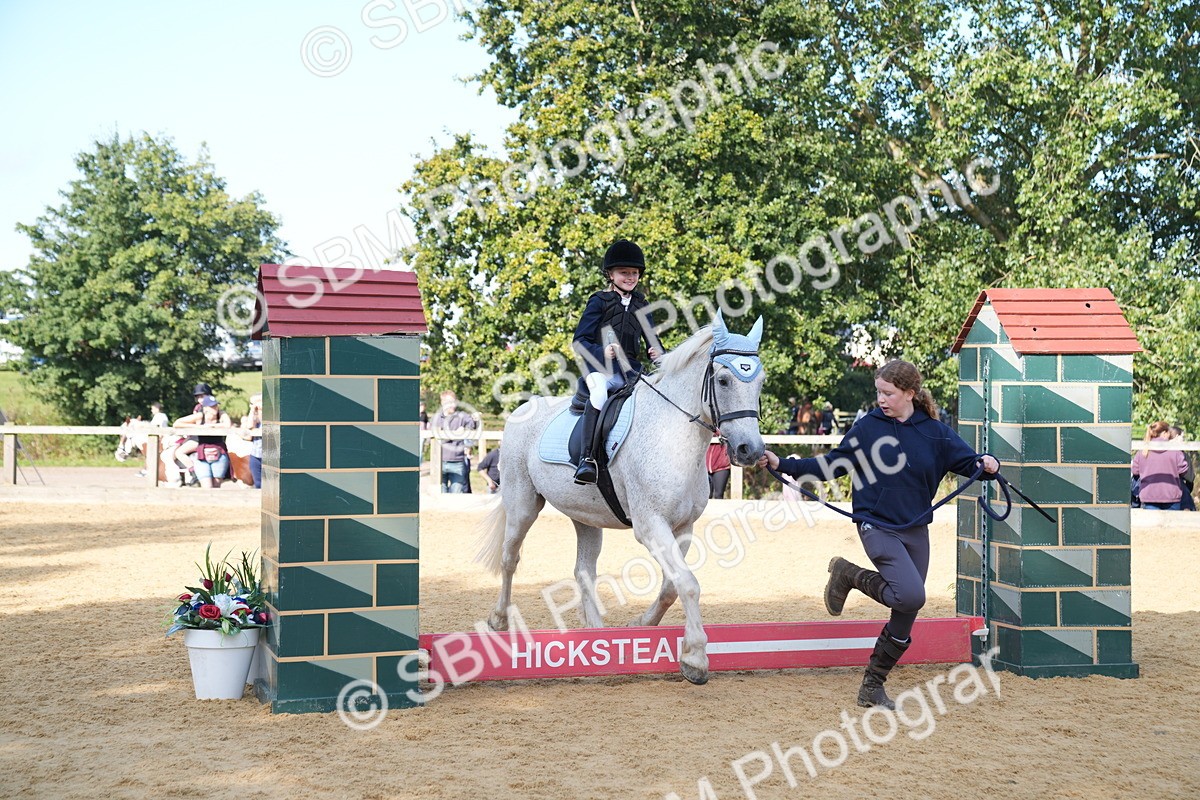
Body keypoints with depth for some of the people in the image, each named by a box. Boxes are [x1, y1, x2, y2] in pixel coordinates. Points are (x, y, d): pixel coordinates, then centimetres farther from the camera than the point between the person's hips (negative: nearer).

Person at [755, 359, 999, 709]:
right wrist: (783, 464, -3)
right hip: (877, 525, -4)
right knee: (911, 595, -25)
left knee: (905, 620, 5)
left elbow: (967, 460, 1)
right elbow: (831, 465, 4)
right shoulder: (868, 427, -1)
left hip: (916, 531, 4)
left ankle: (872, 686, 21)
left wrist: (988, 464, -23)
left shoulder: (935, 433, 2)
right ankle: (848, 575, 1)